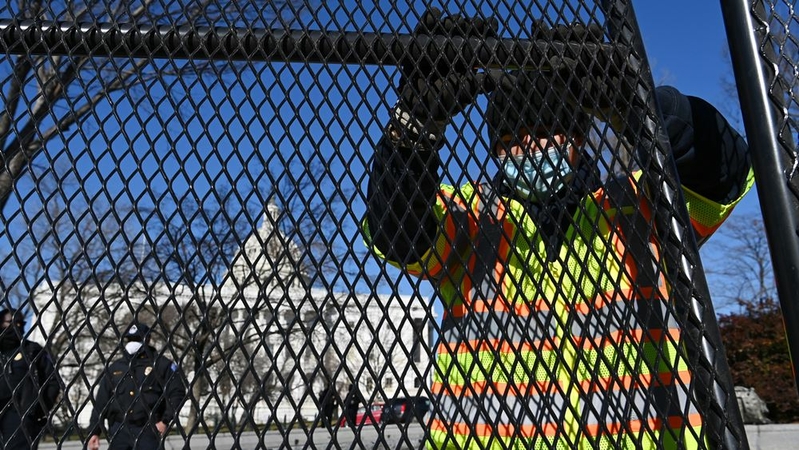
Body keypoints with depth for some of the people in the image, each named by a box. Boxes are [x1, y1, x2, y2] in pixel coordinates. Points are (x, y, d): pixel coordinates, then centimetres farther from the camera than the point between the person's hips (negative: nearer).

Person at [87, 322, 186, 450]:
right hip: (118, 430, 4)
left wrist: (166, 420, -10)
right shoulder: (114, 368, 14)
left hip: (147, 430, -4)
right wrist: (94, 431, 10)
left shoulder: (161, 364, 1)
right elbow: (101, 401, 15)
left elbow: (177, 392, -3)